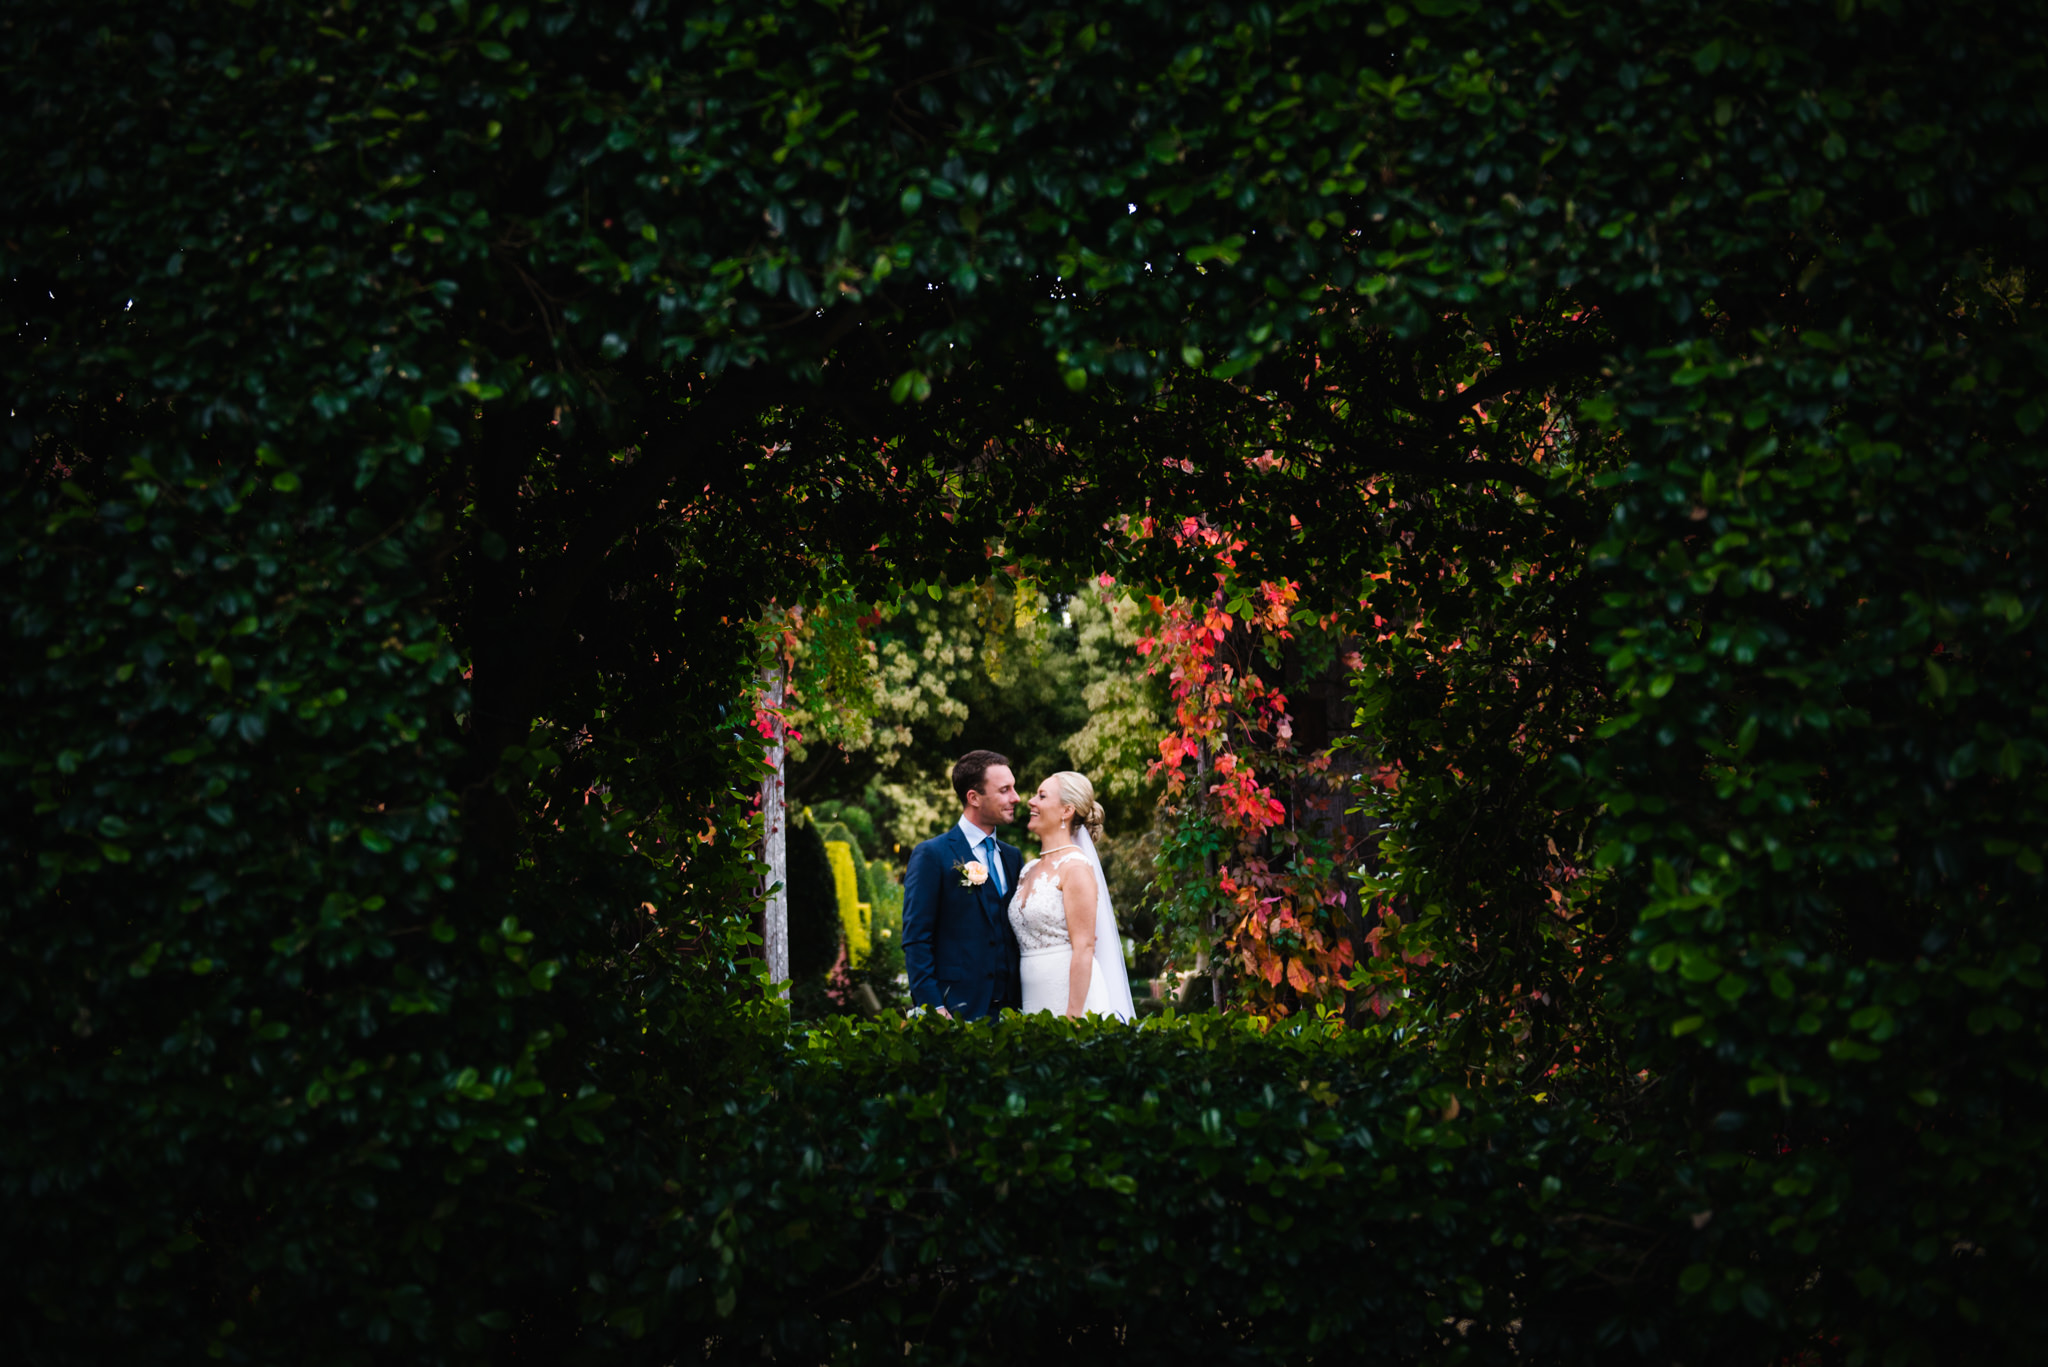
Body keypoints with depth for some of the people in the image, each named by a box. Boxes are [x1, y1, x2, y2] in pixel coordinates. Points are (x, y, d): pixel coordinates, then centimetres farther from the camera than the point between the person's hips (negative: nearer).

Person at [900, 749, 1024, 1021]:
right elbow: (915, 940, -7)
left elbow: (1019, 934, 16)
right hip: (956, 1009, -6)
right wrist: (933, 1009, -15)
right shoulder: (931, 855, -4)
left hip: (1008, 1008, 6)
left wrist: (1023, 1003, 5)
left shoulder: (1013, 856, 16)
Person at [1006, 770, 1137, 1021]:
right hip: (1033, 1001, 7)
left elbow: (1084, 948, -13)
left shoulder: (1076, 867, -8)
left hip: (1070, 997, -7)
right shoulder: (1028, 871, 14)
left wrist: (1073, 1017, -19)